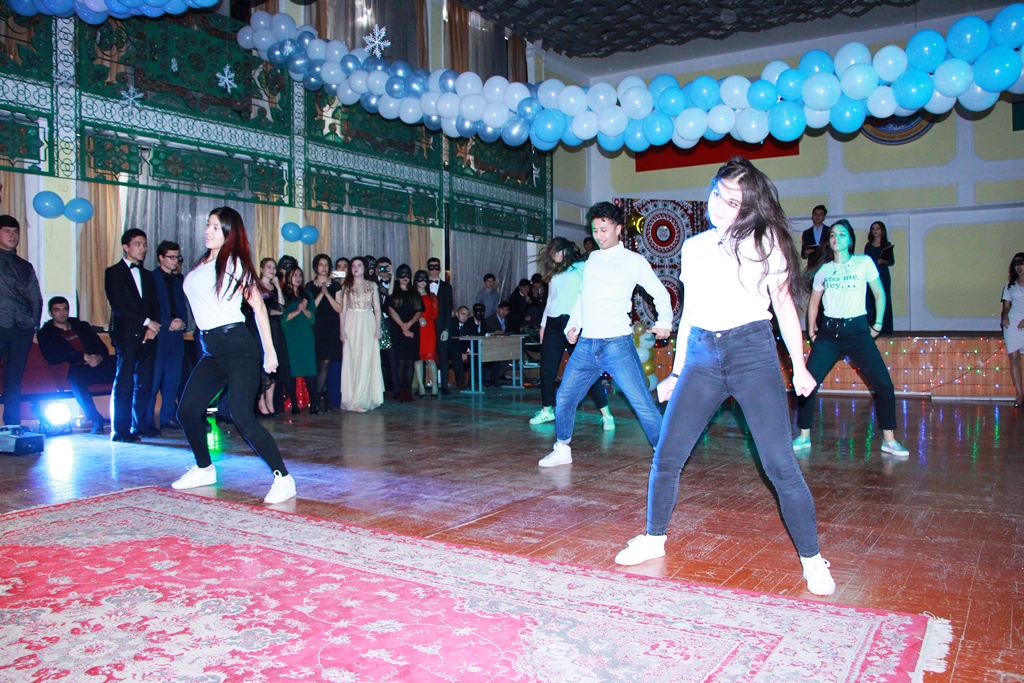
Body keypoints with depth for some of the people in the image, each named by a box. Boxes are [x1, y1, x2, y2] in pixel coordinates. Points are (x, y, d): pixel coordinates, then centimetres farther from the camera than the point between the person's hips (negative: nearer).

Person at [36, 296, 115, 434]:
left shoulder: (82, 326, 26)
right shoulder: (45, 333, 15)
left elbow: (103, 348, 14)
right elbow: (53, 357, -4)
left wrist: (99, 357, -11)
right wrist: (83, 356, -14)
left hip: (98, 365, 3)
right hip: (77, 370, -3)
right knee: (75, 377, -40)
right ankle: (95, 419, -34)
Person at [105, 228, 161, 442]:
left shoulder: (147, 275, 21)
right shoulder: (114, 272, 3)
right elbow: (118, 306, -8)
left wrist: (153, 327, -2)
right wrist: (146, 321, -11)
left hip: (148, 335, 5)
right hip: (127, 335, -5)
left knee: (145, 382, 3)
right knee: (124, 382, -6)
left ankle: (140, 424, 10)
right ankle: (120, 430, -4)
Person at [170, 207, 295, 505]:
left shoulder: (235, 263, -3)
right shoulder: (200, 265, 16)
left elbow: (258, 306, -5)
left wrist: (269, 350, -9)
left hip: (238, 346, -8)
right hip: (211, 351, 8)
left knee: (242, 417, -16)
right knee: (187, 411, 9)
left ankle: (283, 478, -12)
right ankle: (204, 469, 30)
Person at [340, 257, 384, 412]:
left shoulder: (372, 286, 10)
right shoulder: (347, 287, 10)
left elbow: (377, 309, 7)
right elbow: (343, 310, 7)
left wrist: (378, 328, -3)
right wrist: (342, 330, -3)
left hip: (368, 325, 0)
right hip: (351, 325, 0)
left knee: (367, 361, -4)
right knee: (351, 362, -3)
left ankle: (364, 398, 1)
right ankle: (354, 400, 0)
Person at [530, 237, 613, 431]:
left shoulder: (583, 267, 4)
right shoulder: (554, 274, 21)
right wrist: (543, 324, 17)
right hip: (553, 324, 6)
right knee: (547, 369, 5)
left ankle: (606, 414, -7)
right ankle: (547, 410, 19)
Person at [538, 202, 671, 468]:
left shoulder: (633, 261, 1)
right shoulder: (593, 259, 16)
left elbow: (661, 293, 3)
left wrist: (664, 322, -14)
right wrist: (573, 325, 13)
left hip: (617, 344, -5)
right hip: (586, 345, 6)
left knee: (643, 403, -9)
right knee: (564, 398, 9)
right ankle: (562, 450, 27)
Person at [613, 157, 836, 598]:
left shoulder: (765, 239, 4)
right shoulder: (693, 248, 15)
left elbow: (784, 304, 4)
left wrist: (799, 366, -3)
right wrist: (676, 373, 17)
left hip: (753, 351, -3)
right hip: (701, 357, 4)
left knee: (780, 465, -7)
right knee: (666, 458, 3)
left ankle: (812, 560, 9)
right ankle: (654, 540, 23)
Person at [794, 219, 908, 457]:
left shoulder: (864, 263, 2)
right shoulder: (823, 269, 8)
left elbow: (880, 295, 7)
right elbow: (814, 302, 17)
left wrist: (877, 325, 3)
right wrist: (811, 331, 12)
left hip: (857, 330, -2)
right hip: (828, 331, 2)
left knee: (884, 384, -7)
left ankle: (889, 440, 8)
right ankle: (804, 437, 6)